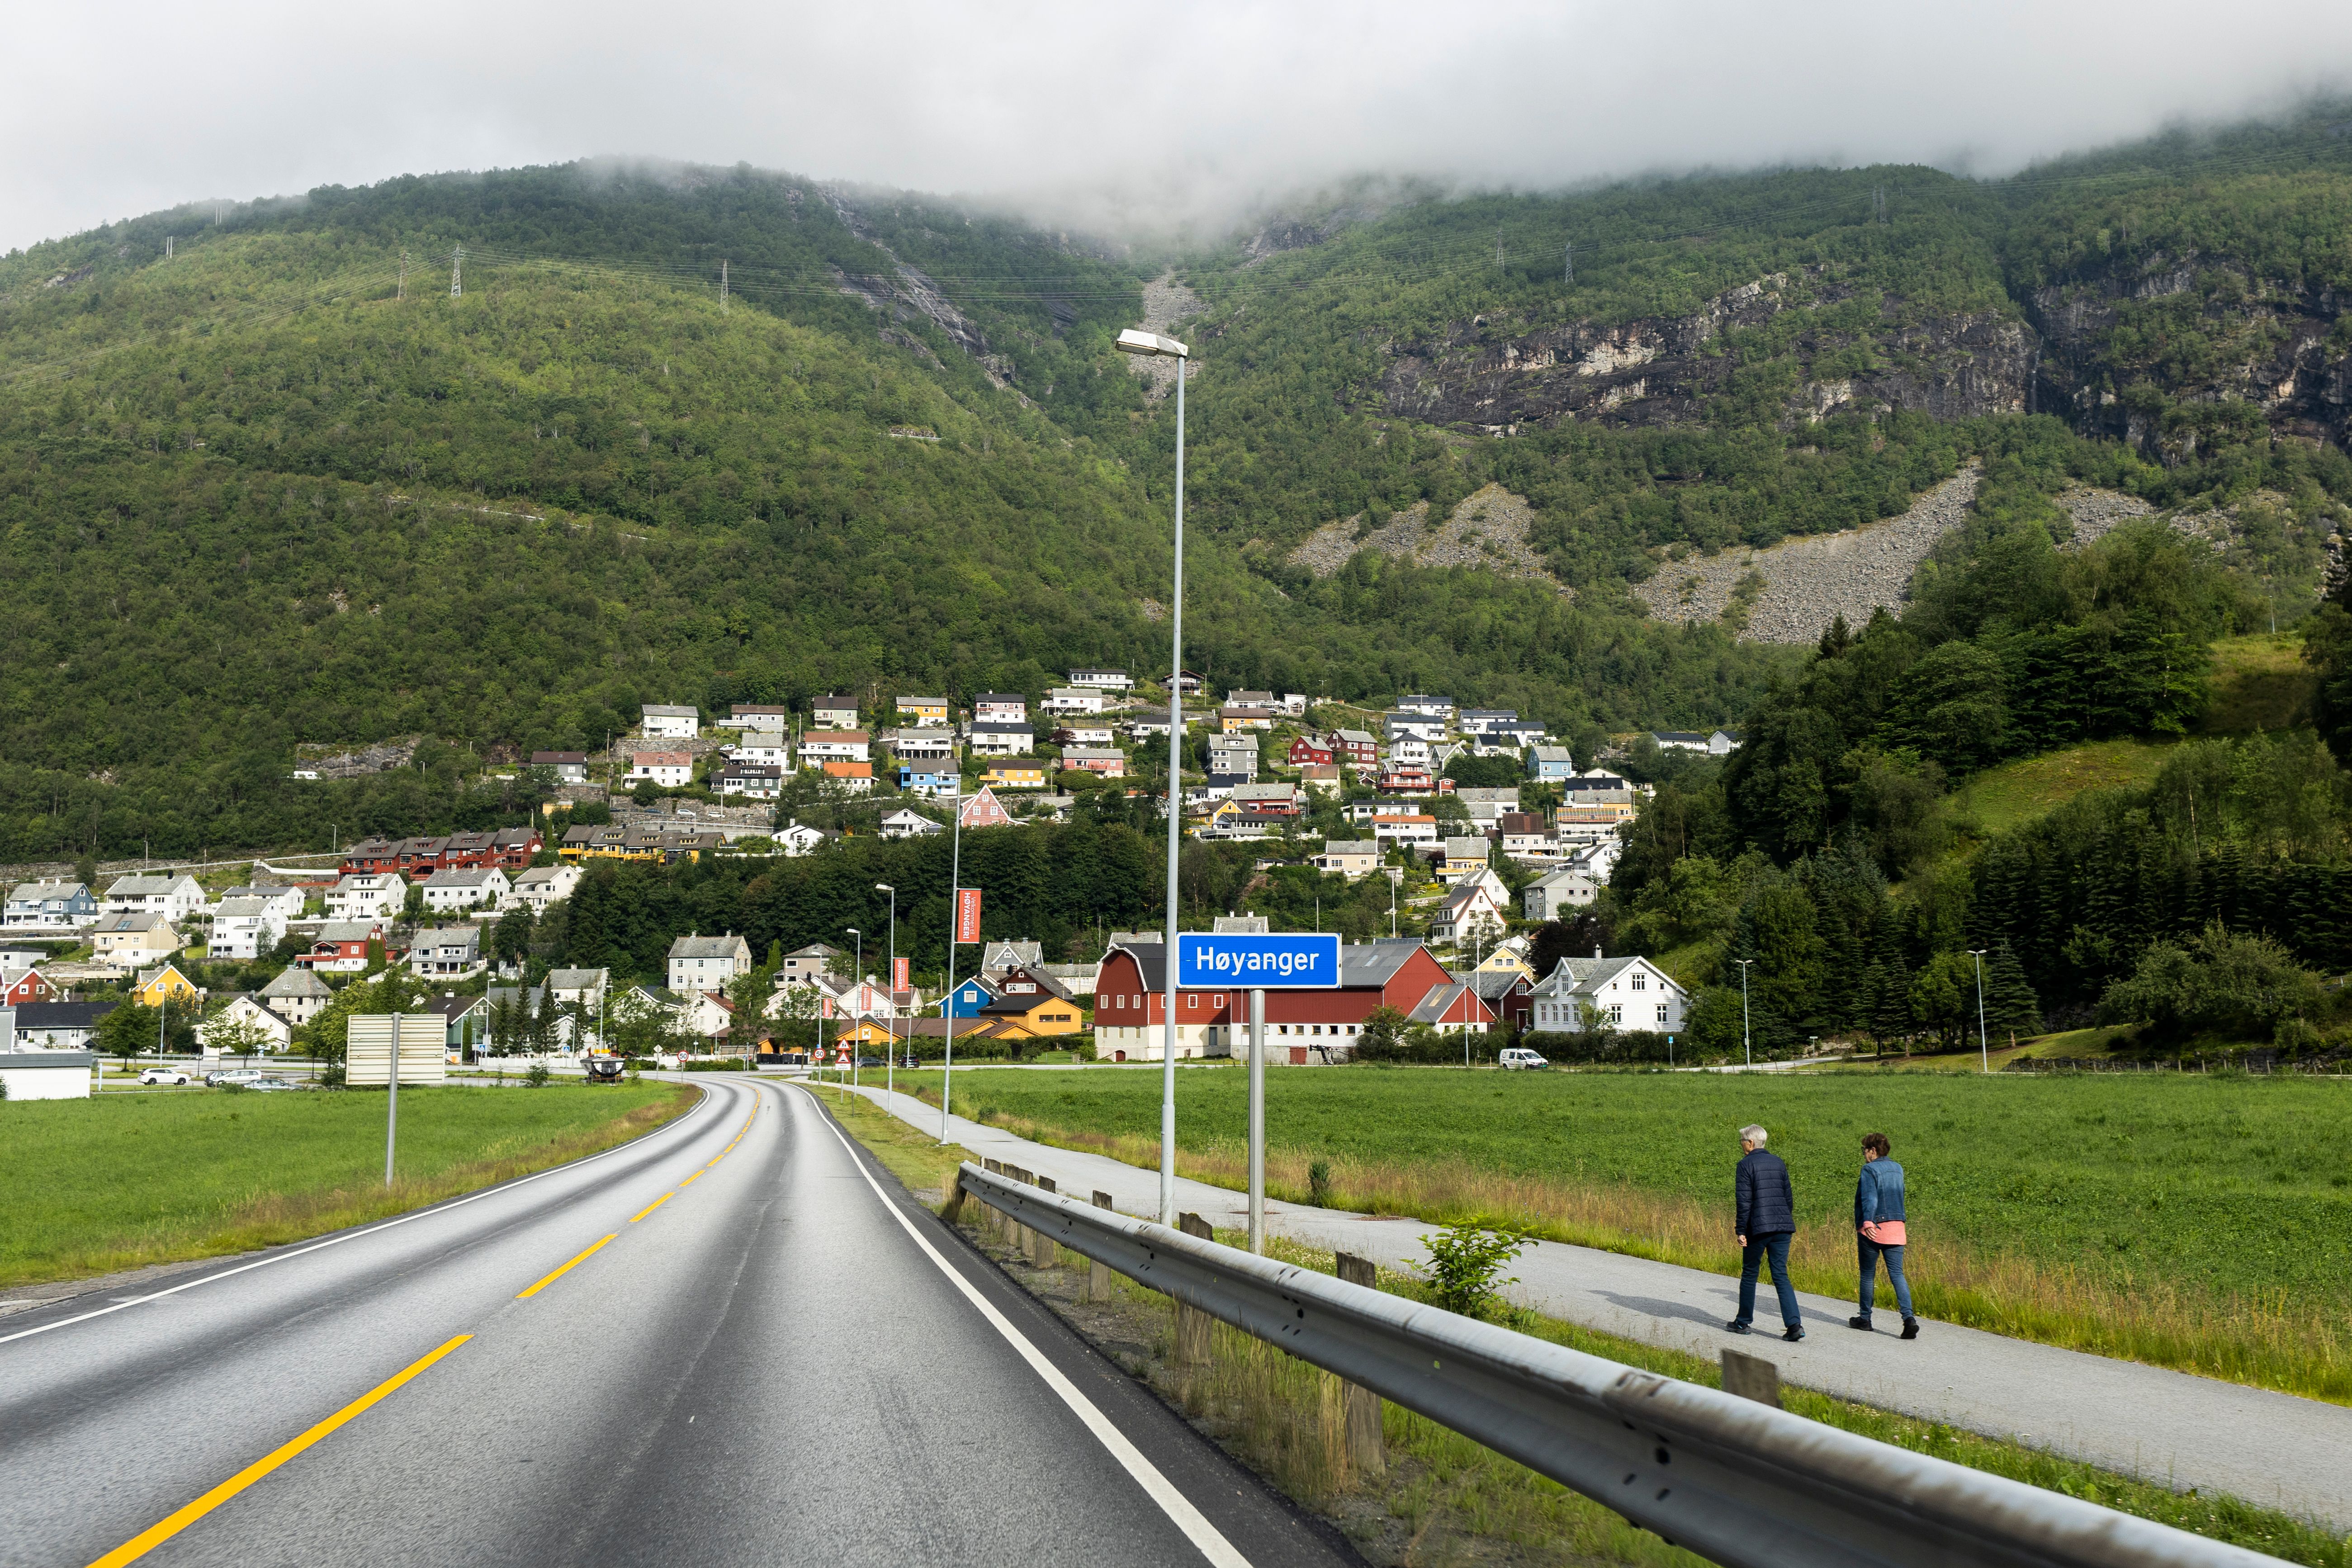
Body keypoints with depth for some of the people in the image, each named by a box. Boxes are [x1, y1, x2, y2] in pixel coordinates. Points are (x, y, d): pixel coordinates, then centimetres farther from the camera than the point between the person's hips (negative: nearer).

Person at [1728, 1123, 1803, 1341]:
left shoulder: (1746, 1164, -6)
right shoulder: (1779, 1163, 13)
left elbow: (1743, 1201, -12)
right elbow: (1789, 1197, 17)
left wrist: (1741, 1230, -8)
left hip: (1758, 1228, -5)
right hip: (1782, 1228, 5)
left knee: (1749, 1274, 11)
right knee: (1781, 1276, 5)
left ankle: (1744, 1322, 21)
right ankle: (1795, 1324, -10)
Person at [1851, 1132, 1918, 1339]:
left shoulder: (1869, 1170, -9)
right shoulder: (1898, 1169, 12)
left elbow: (1869, 1198, -23)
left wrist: (1867, 1222, -34)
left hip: (1873, 1229, -6)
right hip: (1896, 1229, 6)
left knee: (1868, 1275, 8)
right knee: (1897, 1274, 0)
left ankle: (1865, 1319, 19)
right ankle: (1909, 1318, -17)